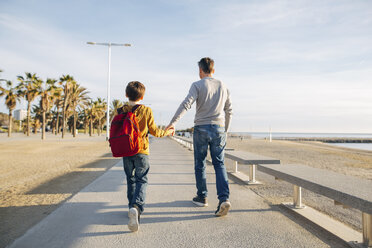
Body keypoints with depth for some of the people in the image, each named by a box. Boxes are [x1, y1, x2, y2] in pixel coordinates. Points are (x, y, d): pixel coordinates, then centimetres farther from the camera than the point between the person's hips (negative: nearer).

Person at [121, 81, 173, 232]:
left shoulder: (121, 111, 0)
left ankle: (132, 207, 28)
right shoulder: (146, 111, -6)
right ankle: (136, 207, -21)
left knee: (130, 179, 17)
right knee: (141, 180, 1)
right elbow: (154, 131, -1)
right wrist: (167, 132, 16)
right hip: (141, 151, -3)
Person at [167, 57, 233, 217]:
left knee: (200, 164, 11)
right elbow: (229, 111, 16)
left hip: (201, 128, -3)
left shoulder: (197, 85, -2)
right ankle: (224, 198, -10)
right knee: (219, 164, 5)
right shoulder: (223, 87, 13)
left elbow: (186, 104, -16)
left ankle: (202, 197, 22)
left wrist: (172, 123, -17)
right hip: (219, 129, 3)